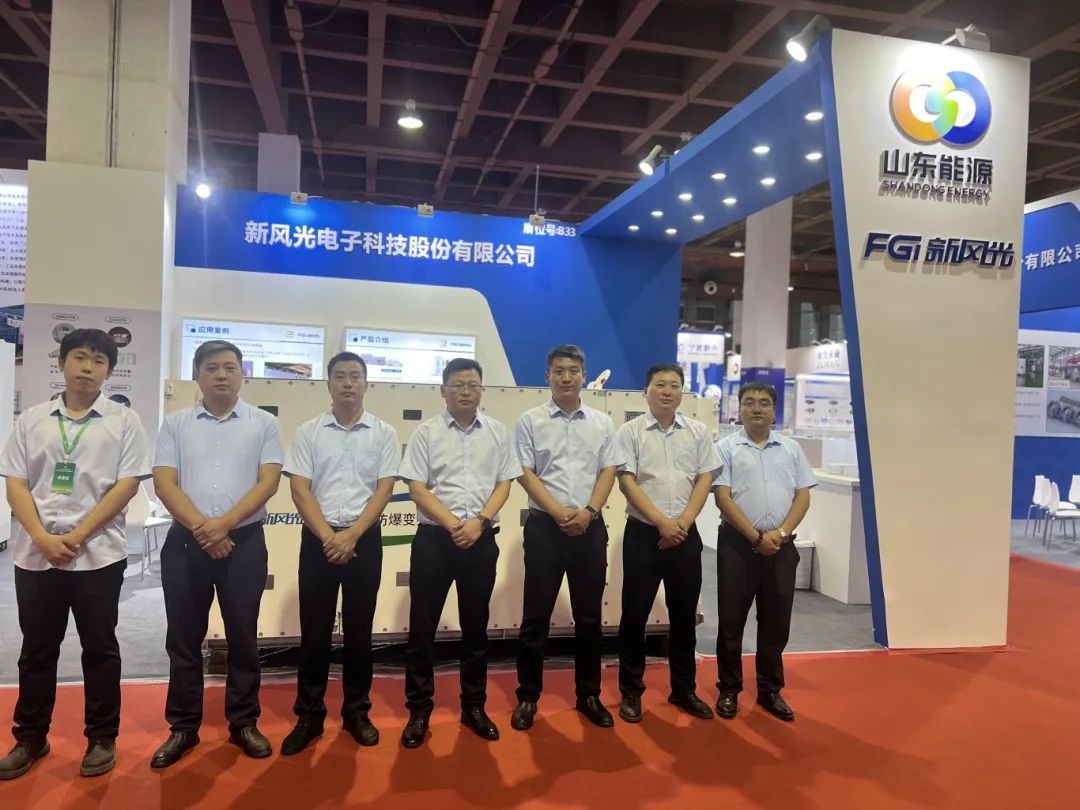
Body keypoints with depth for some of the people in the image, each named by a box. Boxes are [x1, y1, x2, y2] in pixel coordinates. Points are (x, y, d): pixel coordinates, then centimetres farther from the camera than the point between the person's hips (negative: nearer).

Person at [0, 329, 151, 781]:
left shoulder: (124, 421, 0)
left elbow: (128, 485, -6)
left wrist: (78, 534, -13)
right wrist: (43, 538, -11)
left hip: (99, 554, -2)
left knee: (99, 648, 7)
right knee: (36, 649, 14)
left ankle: (102, 739, 20)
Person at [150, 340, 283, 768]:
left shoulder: (263, 424, 3)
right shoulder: (175, 424, 6)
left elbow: (268, 482, -6)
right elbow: (164, 483, -3)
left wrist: (224, 523, -16)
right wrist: (201, 527, -16)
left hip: (244, 541, -1)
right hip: (185, 541, 1)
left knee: (243, 635, 7)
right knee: (183, 637, 9)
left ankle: (243, 723, 21)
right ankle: (183, 727, 23)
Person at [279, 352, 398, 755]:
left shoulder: (383, 433, 2)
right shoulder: (307, 432, 2)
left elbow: (384, 490, -3)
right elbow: (300, 490, -3)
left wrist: (351, 535, -13)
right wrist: (328, 537, -14)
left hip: (365, 538, 0)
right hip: (318, 538, 0)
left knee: (359, 628, 8)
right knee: (314, 630, 5)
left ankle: (356, 711, 21)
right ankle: (309, 715, 18)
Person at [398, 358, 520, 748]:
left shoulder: (498, 432, 5)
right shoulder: (426, 433, -1)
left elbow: (504, 484, 4)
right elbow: (417, 488, -5)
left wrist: (479, 521, -11)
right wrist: (453, 524, -15)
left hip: (481, 540, 2)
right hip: (434, 538, -2)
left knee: (476, 627, 12)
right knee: (423, 627, 4)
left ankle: (474, 706, 26)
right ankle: (419, 711, 18)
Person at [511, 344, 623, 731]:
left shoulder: (602, 422, 8)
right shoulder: (530, 421, 1)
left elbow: (609, 471, 5)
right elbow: (525, 473, -4)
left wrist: (588, 511, -10)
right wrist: (559, 512, -13)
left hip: (591, 528, 2)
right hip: (545, 526, -2)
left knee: (589, 616, 10)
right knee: (536, 616, 4)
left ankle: (589, 695, 24)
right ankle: (528, 696, 18)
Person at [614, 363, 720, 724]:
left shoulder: (698, 431, 6)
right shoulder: (630, 431, -2)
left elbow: (704, 481, 3)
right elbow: (627, 482, -8)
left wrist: (681, 524, -8)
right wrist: (663, 522, -14)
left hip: (686, 534, 3)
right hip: (643, 533, -3)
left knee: (684, 614, 12)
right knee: (635, 614, 3)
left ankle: (684, 689, 26)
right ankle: (631, 691, 17)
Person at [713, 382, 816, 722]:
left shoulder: (791, 448, 10)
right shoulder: (727, 447, 0)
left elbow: (803, 496, 6)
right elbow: (723, 498, -8)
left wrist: (780, 533, -8)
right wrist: (756, 537, -13)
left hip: (781, 546, 3)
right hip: (738, 544, -3)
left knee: (776, 622, 11)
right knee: (732, 621, 5)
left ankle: (770, 690, 26)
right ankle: (729, 690, 19)